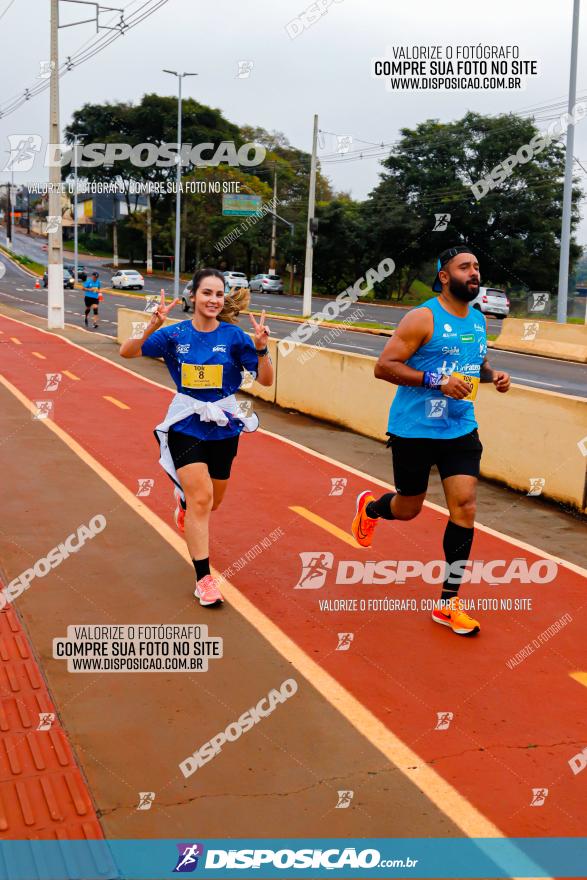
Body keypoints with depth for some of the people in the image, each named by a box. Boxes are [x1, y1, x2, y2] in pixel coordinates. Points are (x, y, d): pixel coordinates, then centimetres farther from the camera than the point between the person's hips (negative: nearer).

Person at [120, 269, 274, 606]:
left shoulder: (233, 336, -8)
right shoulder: (175, 334, -7)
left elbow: (266, 380, -9)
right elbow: (127, 352, -8)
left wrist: (261, 348, -28)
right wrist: (152, 327, -25)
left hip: (223, 427, 2)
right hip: (186, 426, -2)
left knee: (211, 502, 17)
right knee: (200, 500, -13)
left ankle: (184, 502, 55)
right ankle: (204, 579, -3)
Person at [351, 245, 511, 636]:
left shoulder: (479, 320, 8)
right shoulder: (423, 318, -13)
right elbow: (384, 367, -17)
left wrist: (492, 374, 2)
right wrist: (436, 380, -27)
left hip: (460, 429, 5)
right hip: (414, 429, -5)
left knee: (465, 507, -5)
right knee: (408, 508, 9)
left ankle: (448, 603, 6)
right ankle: (369, 507, 48)